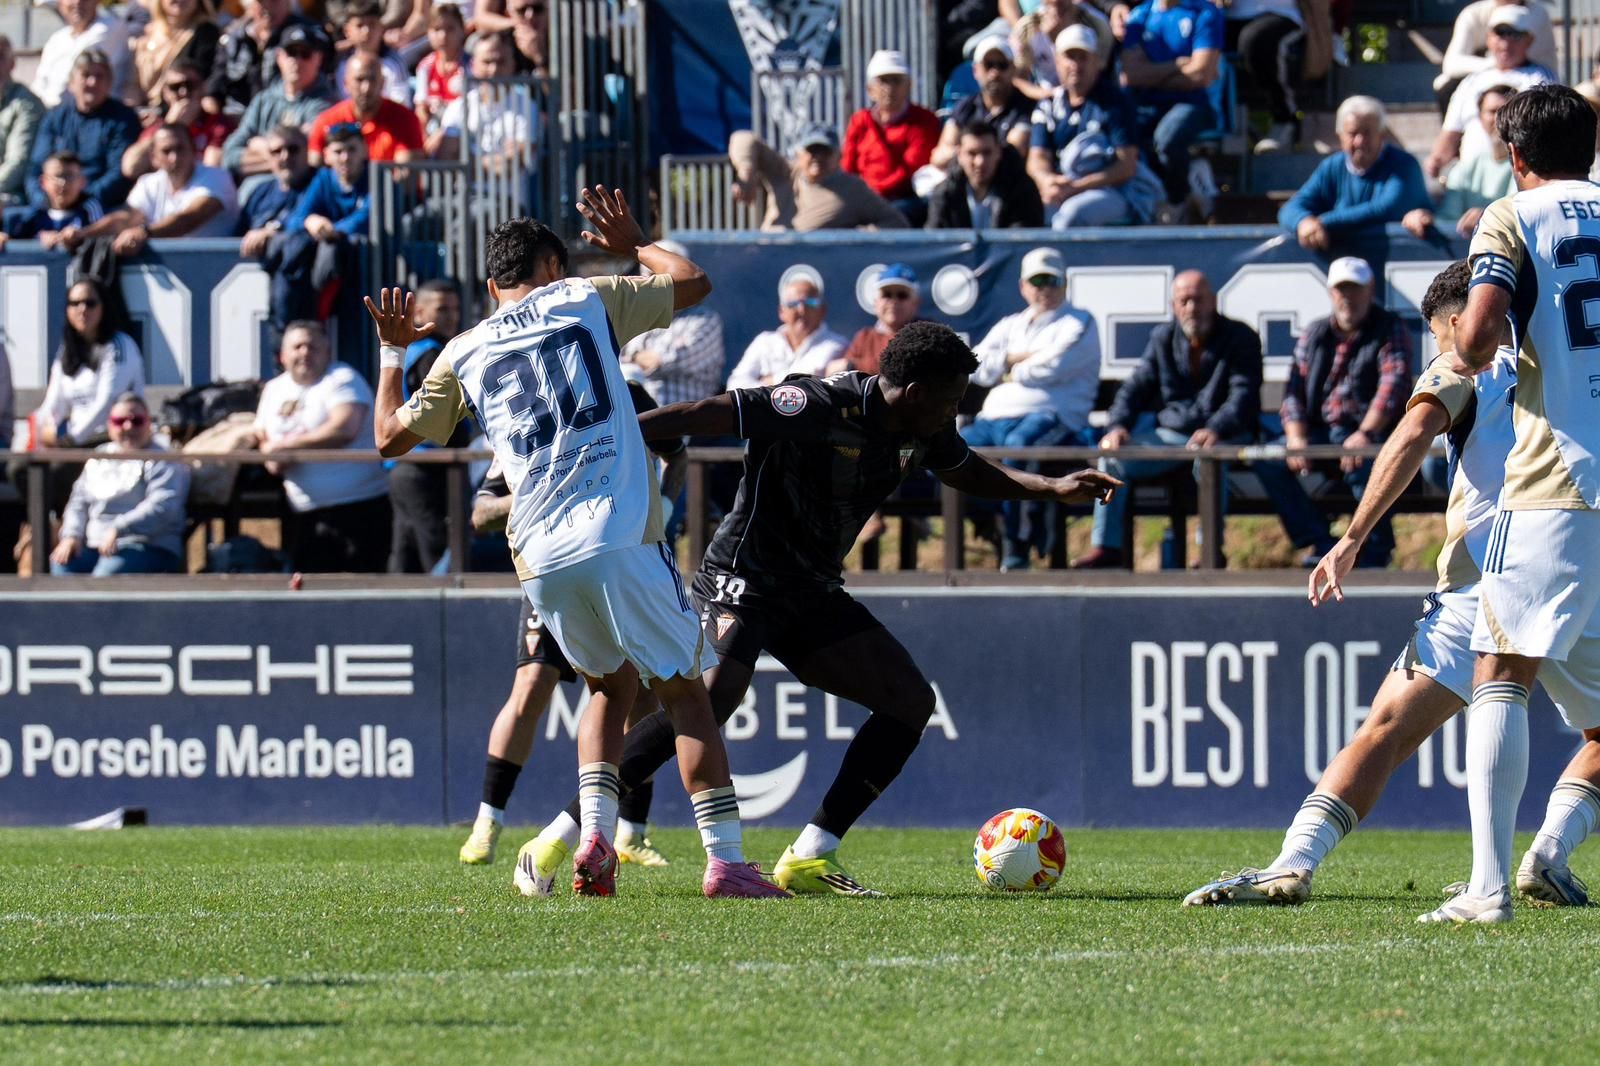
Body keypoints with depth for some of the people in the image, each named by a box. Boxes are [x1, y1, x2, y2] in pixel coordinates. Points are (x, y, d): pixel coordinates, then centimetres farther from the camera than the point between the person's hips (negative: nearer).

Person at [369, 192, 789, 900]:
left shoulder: (464, 352, 16)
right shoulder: (586, 301, 10)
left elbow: (391, 436, 25)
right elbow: (691, 282, 20)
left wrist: (392, 351, 39)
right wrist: (632, 245, 37)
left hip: (541, 562, 3)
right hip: (621, 541, -3)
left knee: (612, 686, 23)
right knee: (684, 694, 3)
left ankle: (593, 835, 3)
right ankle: (725, 860, -7)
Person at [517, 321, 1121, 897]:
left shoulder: (924, 432, 4)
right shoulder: (821, 407, -23)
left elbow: (974, 476, 27)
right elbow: (709, 415, -27)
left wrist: (1055, 489, 17)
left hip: (813, 596, 9)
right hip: (742, 581, -9)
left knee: (911, 701, 2)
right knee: (715, 697, -32)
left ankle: (809, 859, 2)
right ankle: (560, 837, -30)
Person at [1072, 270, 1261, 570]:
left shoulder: (1241, 339, -2)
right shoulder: (1163, 339, 12)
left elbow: (1243, 395, -15)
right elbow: (1135, 387, 8)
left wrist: (1215, 430, -35)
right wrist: (1118, 426, -14)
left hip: (1224, 436, -5)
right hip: (1169, 432, 5)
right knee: (1112, 458, -16)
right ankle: (1106, 547, -13)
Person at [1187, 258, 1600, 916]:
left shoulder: (1464, 369, 10)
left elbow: (1413, 435, -7)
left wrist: (1352, 540, -9)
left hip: (1481, 588, -3)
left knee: (1386, 732, -6)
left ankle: (1292, 865, -20)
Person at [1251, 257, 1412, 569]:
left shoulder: (1390, 330, 3)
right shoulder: (1313, 335, 17)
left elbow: (1393, 385, -12)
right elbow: (1295, 390, 10)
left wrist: (1365, 433, -28)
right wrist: (1296, 439, -9)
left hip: (1373, 433, -5)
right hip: (1321, 433, 5)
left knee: (1363, 465, -39)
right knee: (1269, 462, -20)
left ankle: (1376, 552, -18)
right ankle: (1320, 543, -18)